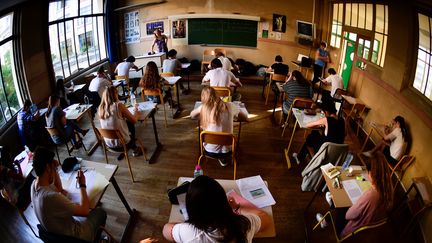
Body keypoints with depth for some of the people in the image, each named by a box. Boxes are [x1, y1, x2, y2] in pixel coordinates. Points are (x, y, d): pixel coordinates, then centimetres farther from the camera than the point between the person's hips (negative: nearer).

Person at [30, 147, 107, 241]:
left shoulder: (35, 184, -13)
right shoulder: (51, 197, -40)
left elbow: (59, 189, 9)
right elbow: (84, 210, -28)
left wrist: (55, 169, -8)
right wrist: (82, 185, -16)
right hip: (73, 237, -7)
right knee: (100, 212, 17)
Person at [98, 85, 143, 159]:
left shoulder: (101, 108, -5)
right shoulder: (119, 105, -20)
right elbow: (134, 120, -11)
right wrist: (136, 112, 9)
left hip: (108, 144, 5)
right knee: (131, 124, 24)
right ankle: (135, 149, 39)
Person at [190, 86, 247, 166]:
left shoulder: (203, 108, -13)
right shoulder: (230, 106, -11)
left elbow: (192, 115, 8)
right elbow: (245, 117, 6)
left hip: (209, 151, 0)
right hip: (226, 151, 0)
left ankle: (220, 157, 33)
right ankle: (222, 158, 31)